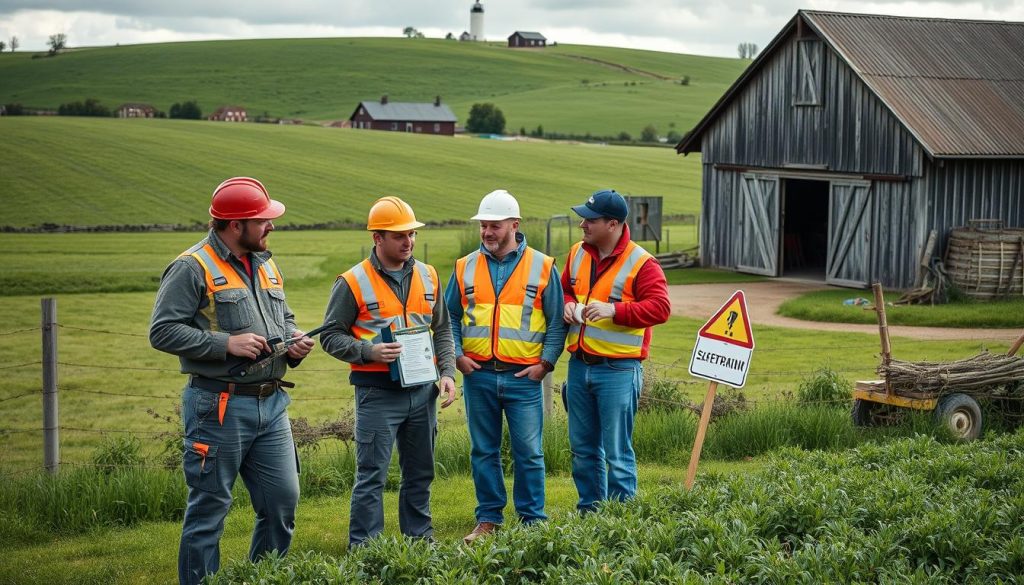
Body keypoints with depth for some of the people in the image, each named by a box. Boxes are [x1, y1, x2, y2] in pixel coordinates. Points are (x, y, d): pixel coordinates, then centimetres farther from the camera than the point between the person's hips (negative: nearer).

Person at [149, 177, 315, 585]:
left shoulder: (266, 266, 15)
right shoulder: (192, 268, -9)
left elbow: (284, 319, 27)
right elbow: (162, 332, -14)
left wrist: (294, 341, 5)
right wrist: (226, 343, -19)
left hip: (272, 405, 7)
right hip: (219, 409, -7)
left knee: (283, 502, 10)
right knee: (209, 509, 1)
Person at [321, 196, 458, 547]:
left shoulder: (427, 276, 10)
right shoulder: (353, 282, -6)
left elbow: (442, 330, 17)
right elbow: (331, 337, -4)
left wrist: (447, 373, 4)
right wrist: (369, 351, -19)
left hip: (423, 389, 5)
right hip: (378, 391, -5)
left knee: (420, 473, 14)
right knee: (372, 475, -3)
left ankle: (420, 540, 26)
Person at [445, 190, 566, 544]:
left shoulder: (542, 267, 2)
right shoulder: (465, 268, 8)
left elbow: (557, 321, 3)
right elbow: (450, 318, 13)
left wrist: (546, 362, -5)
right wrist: (457, 355, 0)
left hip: (524, 378, -2)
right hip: (478, 375, 2)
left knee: (529, 453, 1)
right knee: (484, 452, 9)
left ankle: (533, 521, 12)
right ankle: (488, 520, 19)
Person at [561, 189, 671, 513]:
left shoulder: (641, 263, -11)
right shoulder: (578, 253, 9)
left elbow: (660, 307, -17)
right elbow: (564, 289, 24)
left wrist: (614, 310, -25)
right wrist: (567, 304, 1)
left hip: (618, 371, -7)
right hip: (579, 366, 7)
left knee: (617, 452, -2)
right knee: (582, 448, 15)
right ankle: (589, 511, 27)